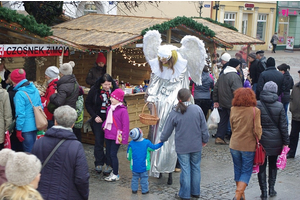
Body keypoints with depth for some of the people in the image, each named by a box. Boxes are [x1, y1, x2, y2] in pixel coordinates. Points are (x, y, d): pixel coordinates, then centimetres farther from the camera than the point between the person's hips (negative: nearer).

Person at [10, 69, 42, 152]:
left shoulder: (20, 94, -18)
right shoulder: (35, 89, 5)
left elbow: (20, 114, -19)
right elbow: (40, 107, 13)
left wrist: (18, 130, -12)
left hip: (27, 128, -8)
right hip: (36, 125, 8)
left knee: (28, 152, 1)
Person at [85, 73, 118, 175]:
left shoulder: (115, 90, -10)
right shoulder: (94, 90, -7)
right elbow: (88, 104, 4)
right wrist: (94, 116, -4)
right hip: (98, 120, 1)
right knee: (98, 142, 6)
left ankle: (108, 164, 10)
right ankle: (99, 163, 18)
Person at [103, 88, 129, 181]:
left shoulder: (123, 110, -15)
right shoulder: (109, 108, 7)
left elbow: (125, 125, -14)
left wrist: (124, 138, -16)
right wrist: (104, 125, 6)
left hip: (116, 137, -8)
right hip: (108, 135, 8)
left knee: (113, 154, -4)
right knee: (108, 154, 14)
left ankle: (115, 175, 8)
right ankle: (114, 170, 30)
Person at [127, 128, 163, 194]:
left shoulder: (131, 144, -9)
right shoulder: (147, 143, -16)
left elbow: (129, 155, 2)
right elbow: (154, 147, 0)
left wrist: (130, 159, 23)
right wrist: (161, 143, 14)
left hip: (134, 166, 2)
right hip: (144, 166, -2)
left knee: (135, 177, 16)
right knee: (144, 178, 10)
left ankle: (134, 190, 23)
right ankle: (144, 190, 17)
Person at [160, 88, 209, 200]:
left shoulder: (174, 113, -11)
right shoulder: (197, 109, -8)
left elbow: (167, 130, -1)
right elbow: (204, 127, -1)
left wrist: (162, 140, 18)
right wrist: (205, 139, 15)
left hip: (182, 147, -2)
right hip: (196, 145, 2)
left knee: (185, 170, 6)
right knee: (195, 168, 15)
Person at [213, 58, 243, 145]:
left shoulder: (222, 76, 11)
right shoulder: (234, 76, -17)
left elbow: (216, 88, 16)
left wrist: (216, 100, 20)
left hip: (222, 103, 8)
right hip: (232, 104, -8)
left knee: (223, 120, 13)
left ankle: (219, 137, 12)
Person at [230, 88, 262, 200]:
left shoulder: (233, 110, -5)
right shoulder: (255, 111, -14)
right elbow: (257, 130, -13)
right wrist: (258, 140, 6)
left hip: (234, 145, 3)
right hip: (249, 146, -3)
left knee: (237, 169, 19)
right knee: (246, 171, 9)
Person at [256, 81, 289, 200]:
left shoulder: (257, 105, -10)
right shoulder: (279, 106, -8)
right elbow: (283, 126, -4)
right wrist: (286, 142, 4)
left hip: (261, 141, -1)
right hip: (275, 141, 1)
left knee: (262, 166, 8)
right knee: (273, 165, 19)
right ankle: (271, 189, 21)